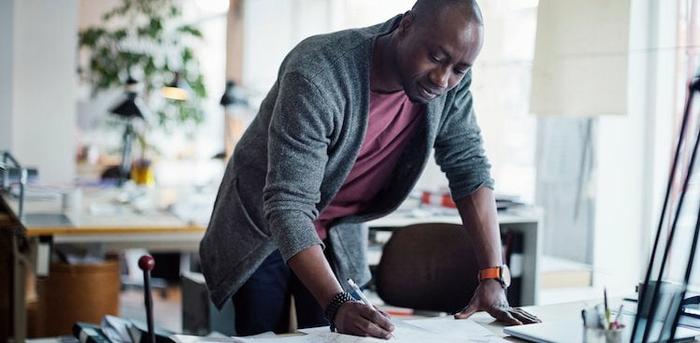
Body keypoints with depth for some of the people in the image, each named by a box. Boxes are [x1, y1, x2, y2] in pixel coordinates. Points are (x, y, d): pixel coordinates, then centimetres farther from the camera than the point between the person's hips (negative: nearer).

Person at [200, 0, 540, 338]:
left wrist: (492, 277, -19)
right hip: (264, 225, -4)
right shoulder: (318, 76, -34)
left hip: (341, 235, 4)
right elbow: (288, 206, -37)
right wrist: (337, 305, -48)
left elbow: (469, 167, -10)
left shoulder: (451, 80, -16)